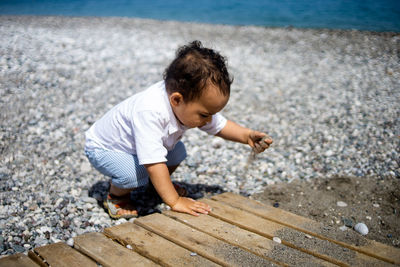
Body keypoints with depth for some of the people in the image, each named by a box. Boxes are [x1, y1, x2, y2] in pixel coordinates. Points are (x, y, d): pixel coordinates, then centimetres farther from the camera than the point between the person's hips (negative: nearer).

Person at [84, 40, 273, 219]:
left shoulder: (193, 103, -18)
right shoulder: (150, 111, -45)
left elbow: (220, 125, -4)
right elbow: (154, 162, -45)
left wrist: (247, 136, -21)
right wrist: (174, 202, -42)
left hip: (132, 143, 8)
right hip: (103, 148, -7)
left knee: (177, 152, -1)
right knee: (135, 173, -31)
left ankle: (157, 183, 25)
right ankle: (116, 195, 1)